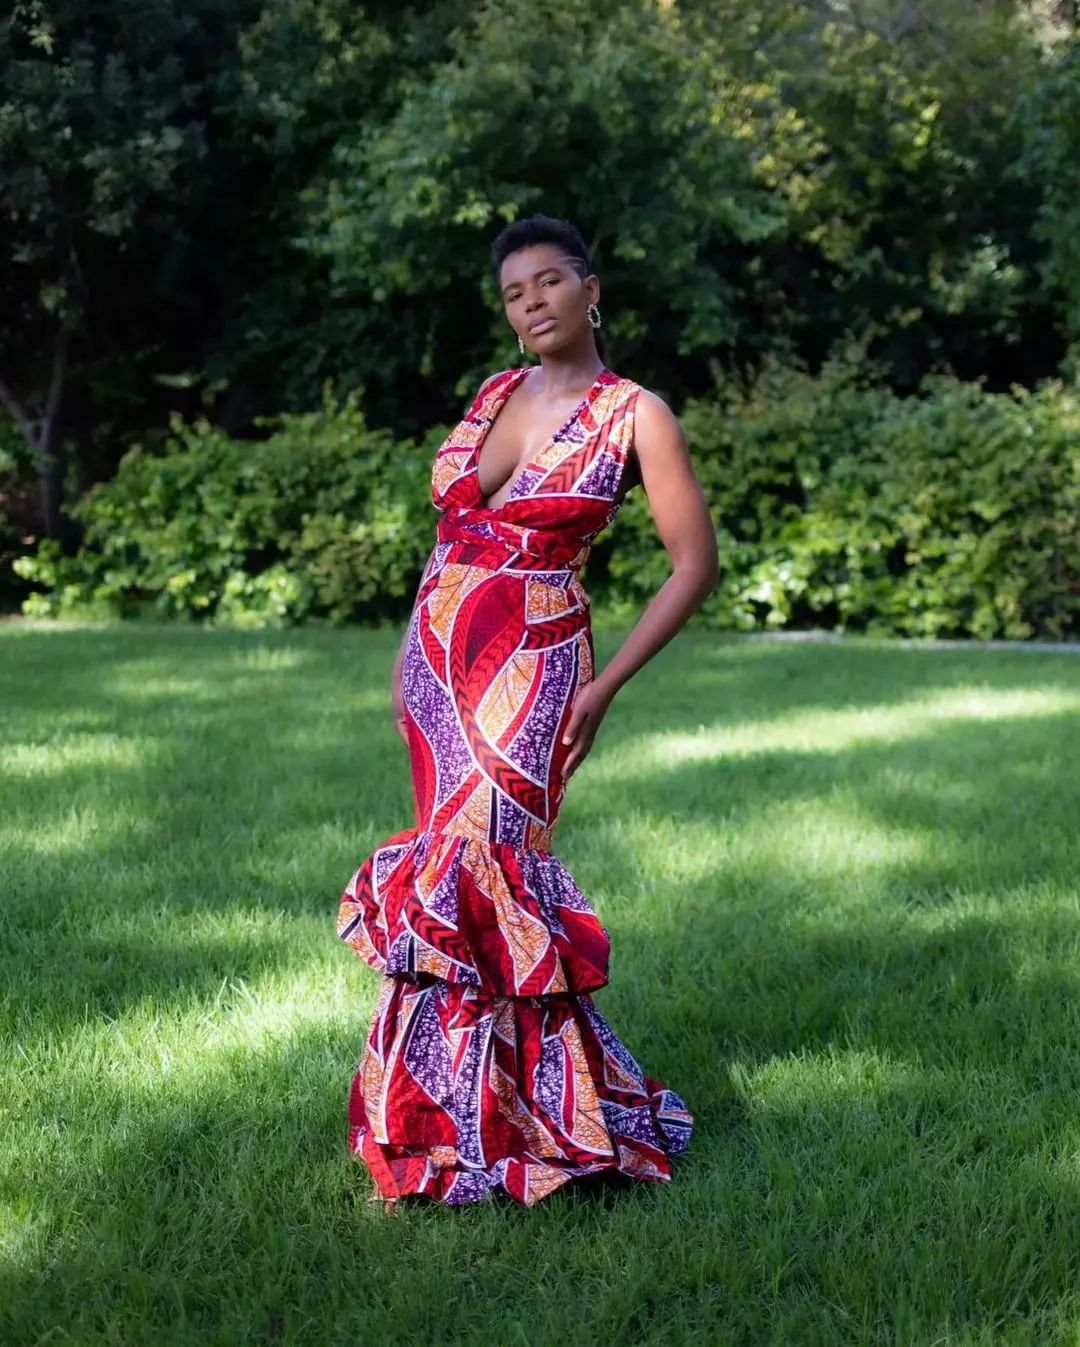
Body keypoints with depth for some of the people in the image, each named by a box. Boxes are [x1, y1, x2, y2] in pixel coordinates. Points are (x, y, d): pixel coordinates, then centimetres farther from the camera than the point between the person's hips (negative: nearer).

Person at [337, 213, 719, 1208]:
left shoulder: (635, 415, -5)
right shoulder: (495, 395, 12)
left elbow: (695, 563, -5)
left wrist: (605, 686, -10)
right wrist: (415, 652, 15)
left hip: (530, 668, -6)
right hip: (435, 658, 6)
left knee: (477, 867, -14)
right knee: (465, 858, 6)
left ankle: (473, 1120, -2)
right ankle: (526, 1087, 19)